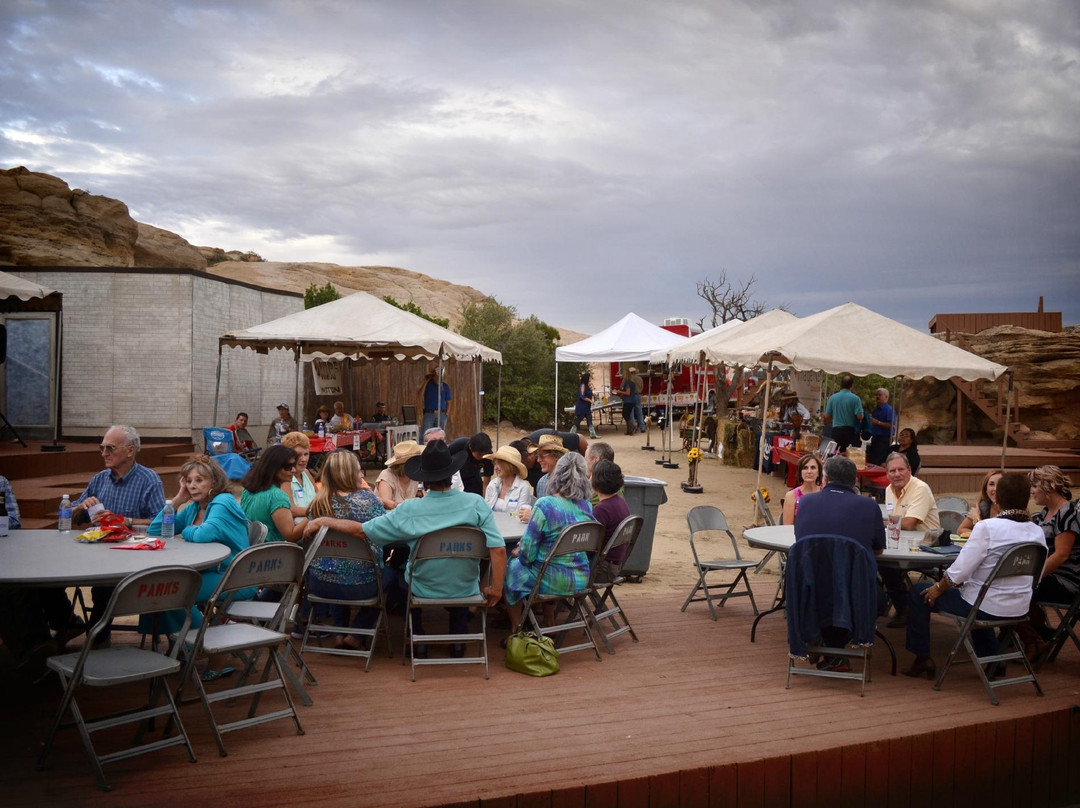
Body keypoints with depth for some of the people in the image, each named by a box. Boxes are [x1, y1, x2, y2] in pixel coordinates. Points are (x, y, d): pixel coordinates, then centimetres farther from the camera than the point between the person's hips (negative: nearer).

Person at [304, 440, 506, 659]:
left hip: (424, 591, -1)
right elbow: (498, 550, -22)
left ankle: (418, 643, 32)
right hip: (465, 591, 1)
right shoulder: (476, 503, -19)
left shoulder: (409, 511, -19)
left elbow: (362, 530, -12)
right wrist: (496, 588, -8)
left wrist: (323, 521, 2)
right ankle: (458, 640, 30)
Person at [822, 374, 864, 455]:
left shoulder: (833, 397, 2)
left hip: (836, 429, 2)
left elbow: (826, 416, 4)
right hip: (850, 430, -2)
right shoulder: (855, 398, -7)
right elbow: (860, 416, -11)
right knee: (848, 454, 0)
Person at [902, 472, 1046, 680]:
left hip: (987, 608, -7)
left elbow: (960, 570, -20)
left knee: (919, 594, 11)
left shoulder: (987, 527, -22)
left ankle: (922, 659, 16)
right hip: (1020, 609, 7)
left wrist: (938, 588, -3)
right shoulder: (1037, 532, -4)